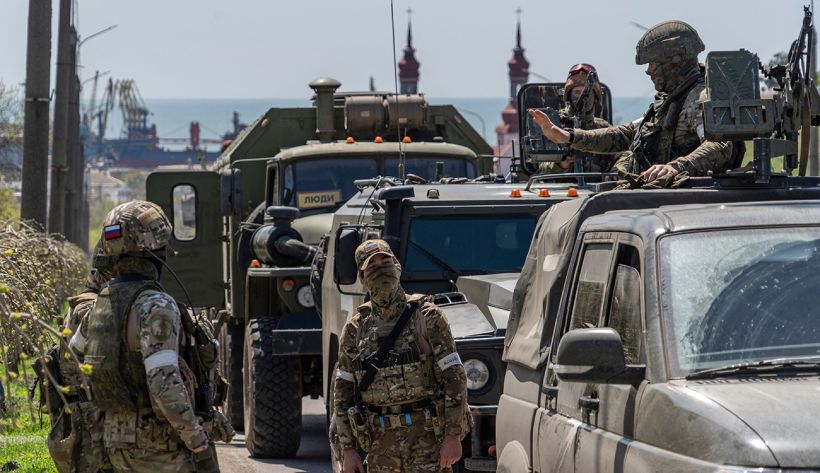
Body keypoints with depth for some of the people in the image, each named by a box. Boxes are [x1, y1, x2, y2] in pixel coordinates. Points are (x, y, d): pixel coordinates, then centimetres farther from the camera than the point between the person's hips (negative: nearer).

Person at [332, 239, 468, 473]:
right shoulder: (355, 329, 8)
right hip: (381, 442, 4)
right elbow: (342, 391, 11)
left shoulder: (426, 317, -2)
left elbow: (454, 377, -5)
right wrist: (347, 449, 4)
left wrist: (453, 436, -12)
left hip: (426, 435, -4)